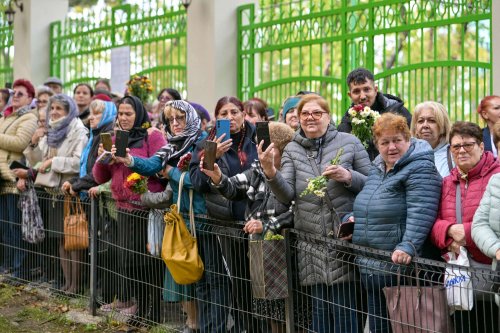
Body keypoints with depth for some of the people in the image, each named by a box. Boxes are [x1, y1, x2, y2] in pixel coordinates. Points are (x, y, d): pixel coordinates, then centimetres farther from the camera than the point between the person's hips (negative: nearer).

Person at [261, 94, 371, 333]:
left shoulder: (349, 143, 3)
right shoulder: (292, 150, 10)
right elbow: (287, 196, -1)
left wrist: (348, 176, -14)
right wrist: (271, 174, -19)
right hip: (312, 244, 3)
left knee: (344, 311, -1)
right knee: (319, 309, 10)